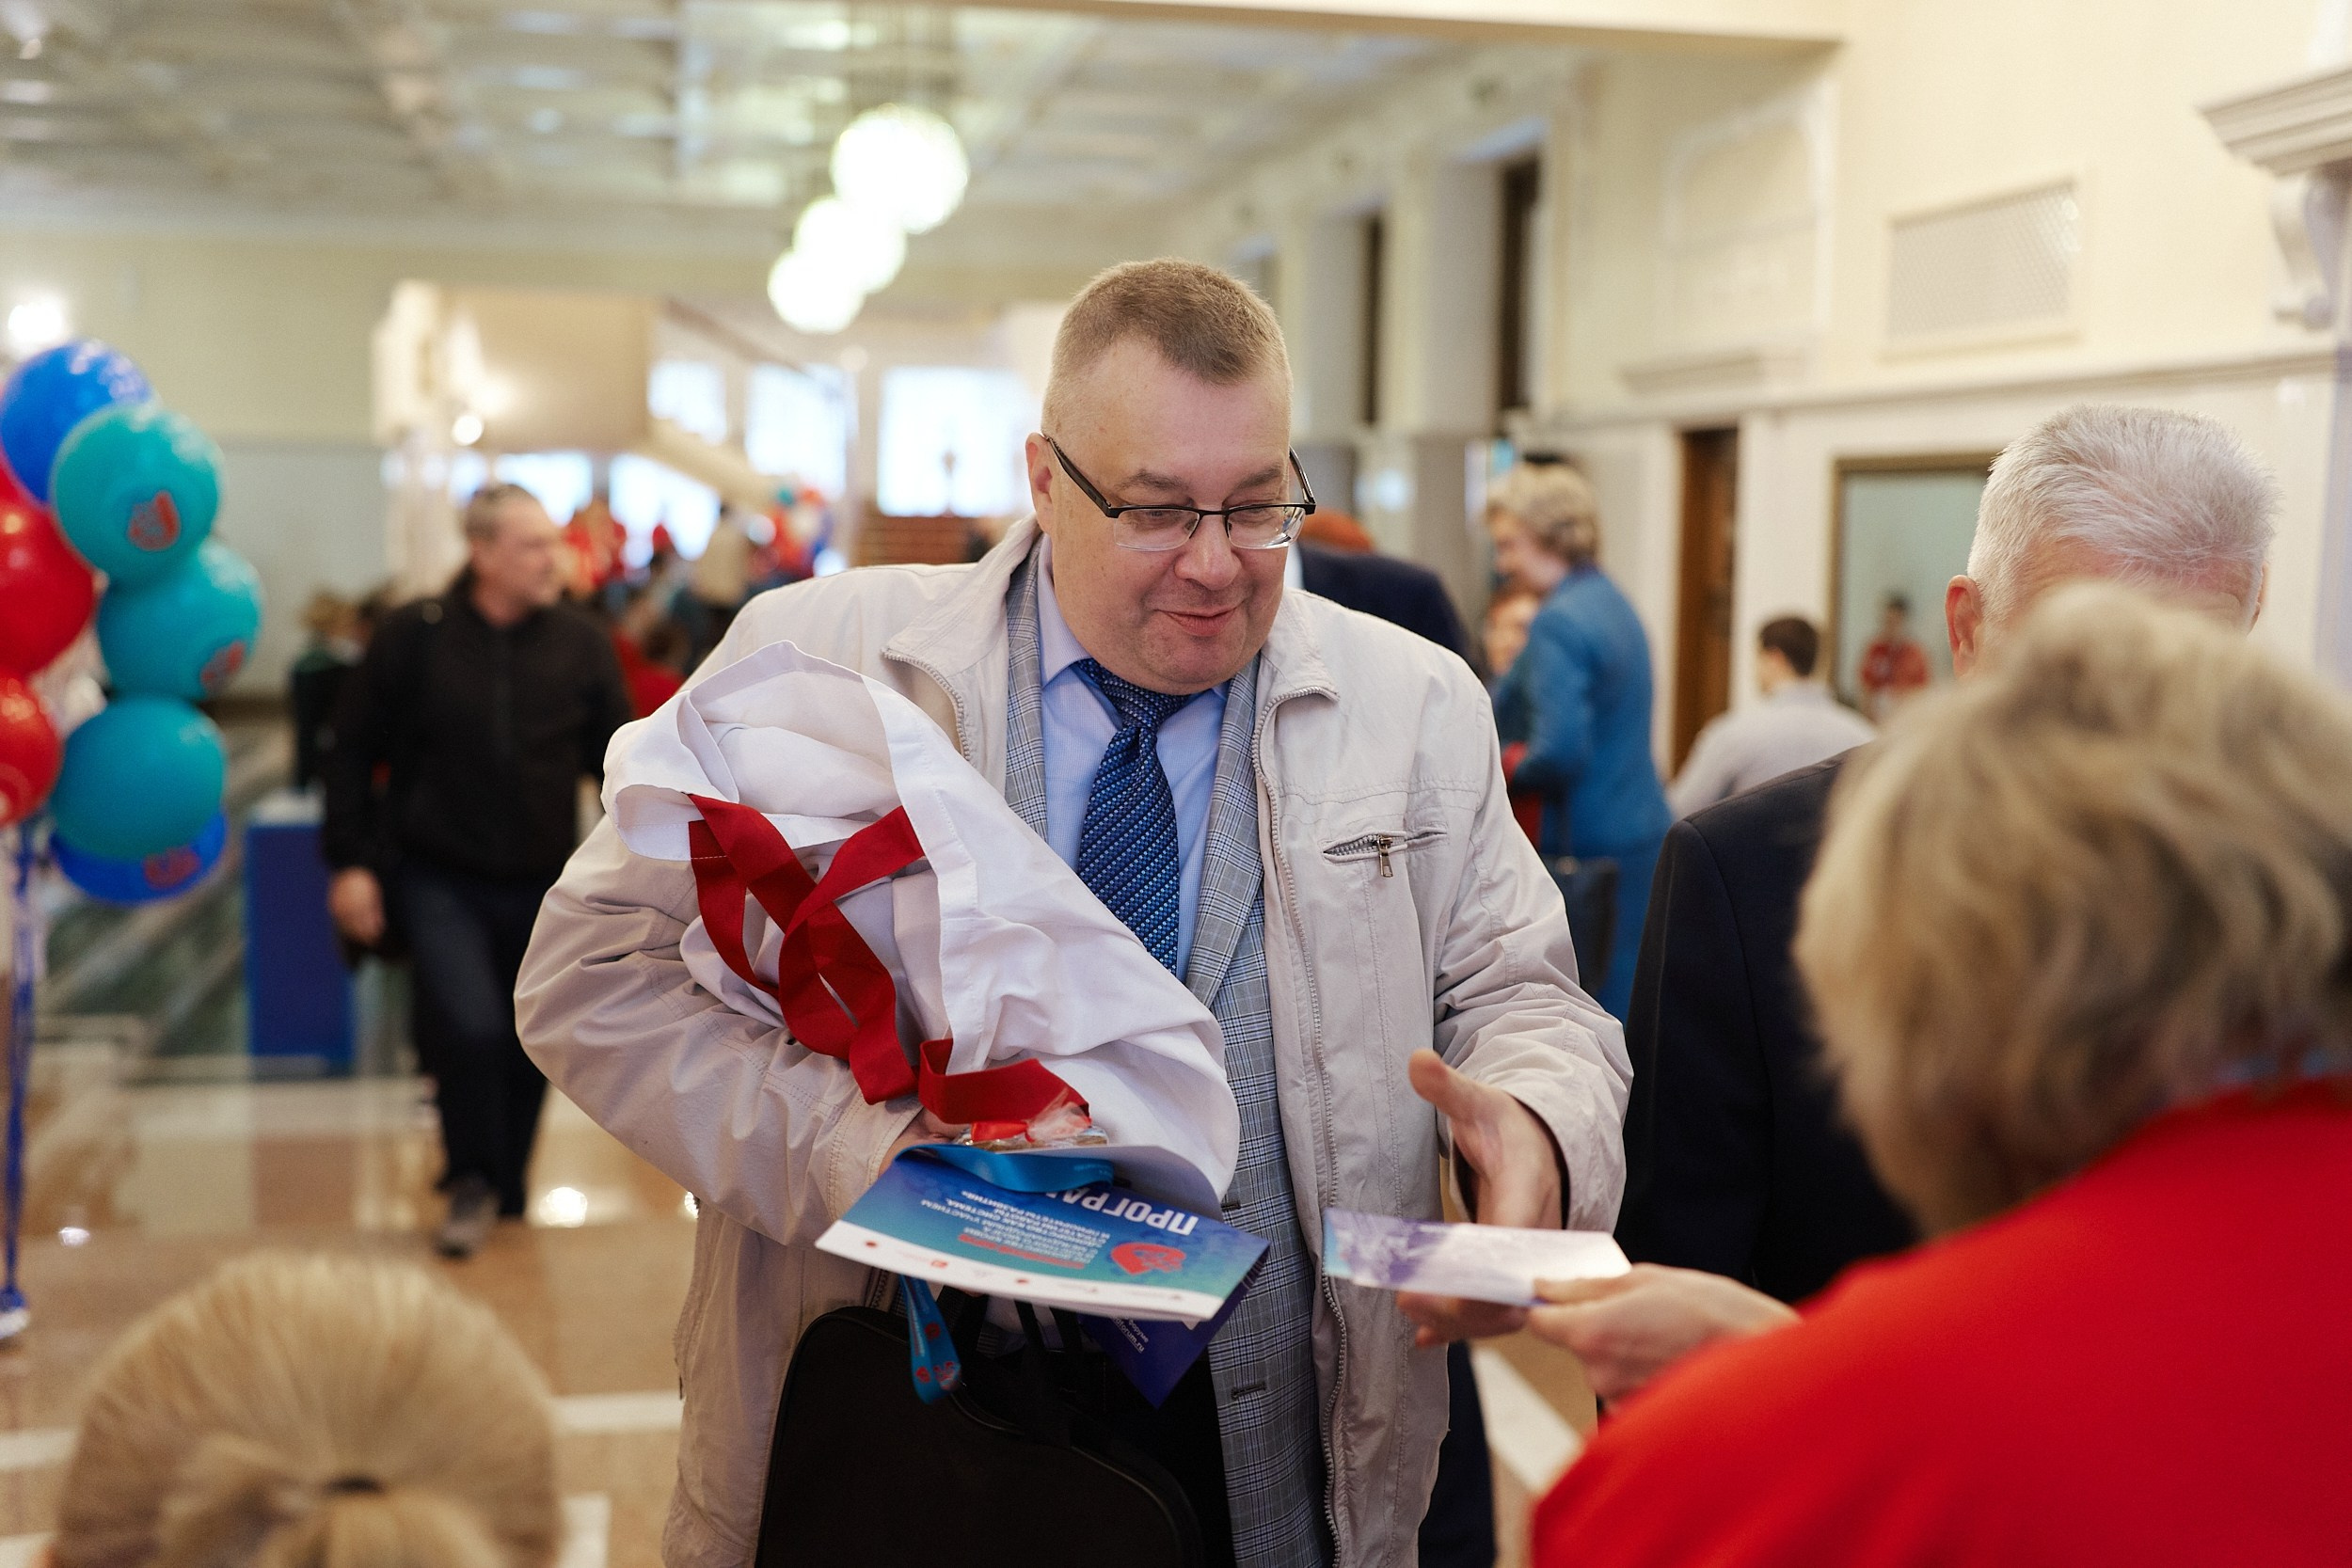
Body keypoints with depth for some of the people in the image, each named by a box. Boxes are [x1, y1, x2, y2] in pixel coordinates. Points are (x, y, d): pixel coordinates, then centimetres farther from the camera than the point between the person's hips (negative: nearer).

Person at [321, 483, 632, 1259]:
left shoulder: (581, 643, -1)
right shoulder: (415, 634, -5)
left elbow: (617, 759, 5)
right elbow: (353, 750, 2)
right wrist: (350, 861, -4)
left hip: (541, 888, 2)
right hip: (442, 881, -2)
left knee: (525, 1050, 10)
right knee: (470, 1027, -19)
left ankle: (506, 1195, 32)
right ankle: (472, 1185, 6)